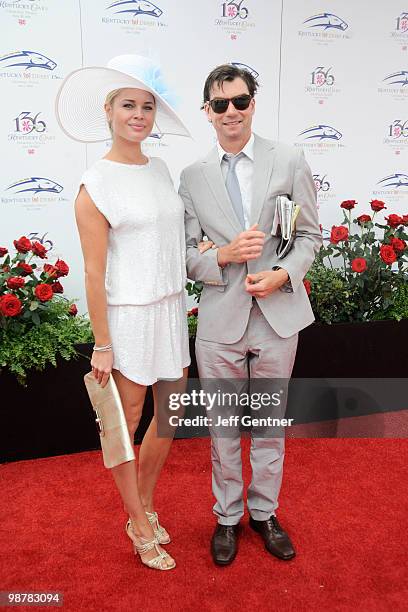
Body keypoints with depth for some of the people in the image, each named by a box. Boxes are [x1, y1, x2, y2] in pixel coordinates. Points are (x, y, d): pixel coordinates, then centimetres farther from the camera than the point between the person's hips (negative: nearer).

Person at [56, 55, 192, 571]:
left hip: (171, 309, 7)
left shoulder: (160, 169, 8)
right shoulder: (96, 185, -12)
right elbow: (94, 274, -13)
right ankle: (140, 526, 30)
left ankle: (144, 503, 40)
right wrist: (102, 345, -11)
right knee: (126, 422, 9)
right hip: (128, 315, -7)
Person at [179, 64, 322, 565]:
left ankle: (264, 512, 37)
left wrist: (284, 273, -14)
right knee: (223, 428, 13)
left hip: (277, 315, 0)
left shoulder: (290, 162, 0)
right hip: (220, 319, 0)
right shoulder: (192, 176, 2)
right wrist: (223, 256, -17)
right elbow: (187, 254, 3)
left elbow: (310, 235, 3)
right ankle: (227, 516, 35)